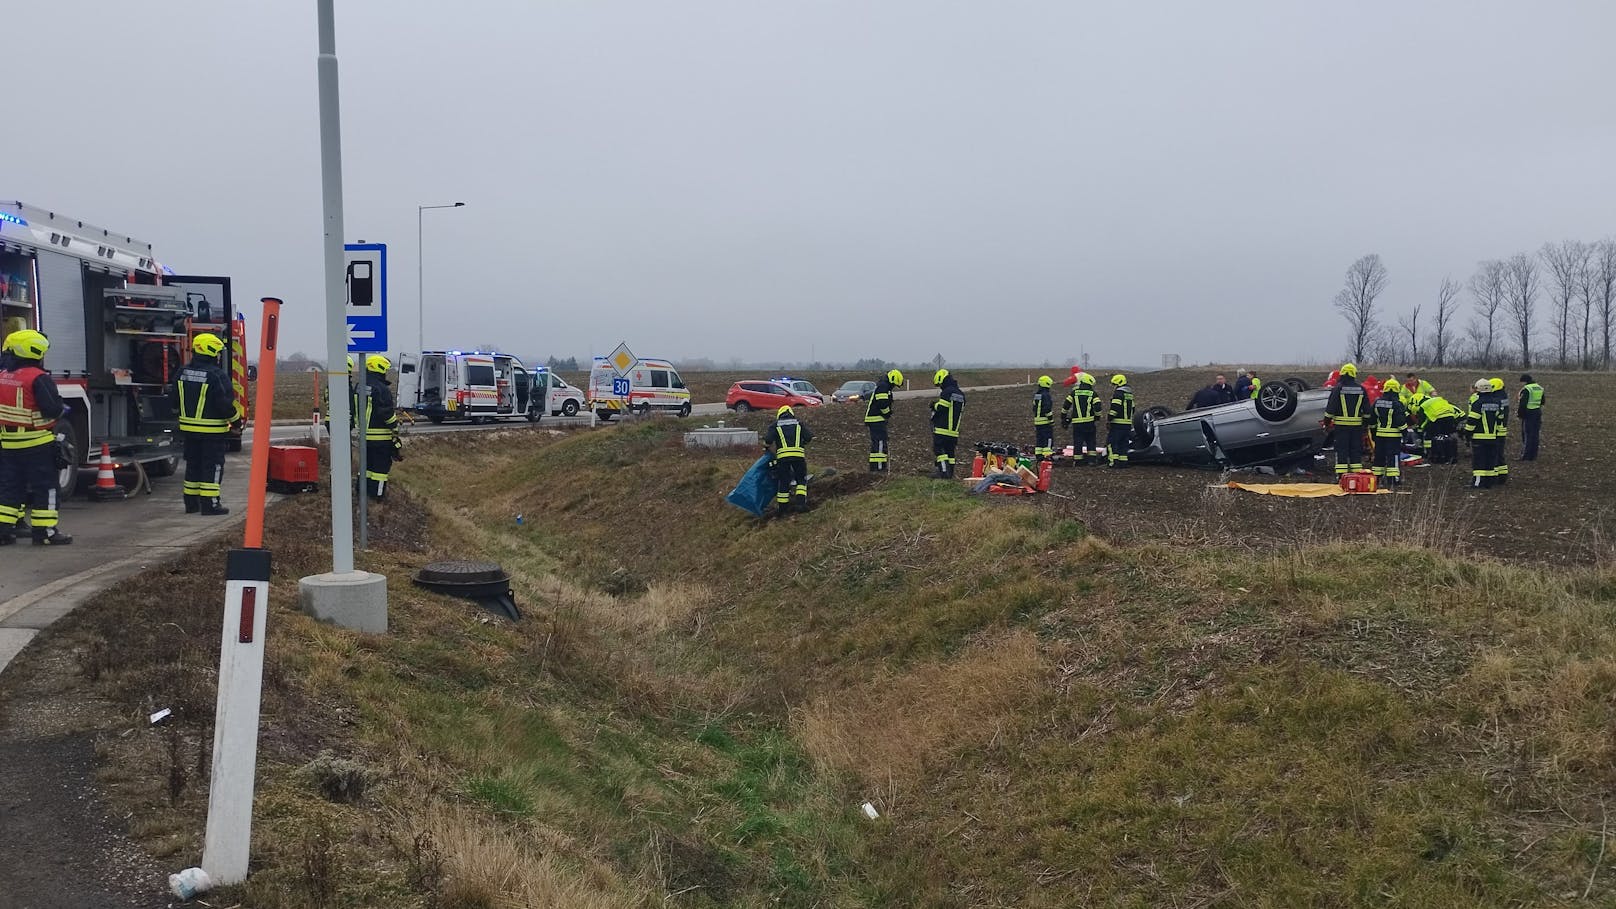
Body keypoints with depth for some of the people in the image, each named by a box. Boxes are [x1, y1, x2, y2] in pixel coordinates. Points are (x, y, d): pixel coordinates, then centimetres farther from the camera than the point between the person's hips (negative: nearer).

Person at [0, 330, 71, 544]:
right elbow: (52, 409, -22)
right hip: (37, 443, -7)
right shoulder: (38, 378, -17)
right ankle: (45, 532, 2)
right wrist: (62, 409, -2)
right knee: (44, 486, 1)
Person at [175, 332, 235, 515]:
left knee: (193, 464, 15)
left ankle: (191, 502, 19)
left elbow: (175, 401, 15)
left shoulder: (183, 373, 7)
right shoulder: (217, 375, -17)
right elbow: (225, 403, -17)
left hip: (188, 428, 7)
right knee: (212, 465, -1)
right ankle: (210, 504, -2)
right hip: (212, 430, -7)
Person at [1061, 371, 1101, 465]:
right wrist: (1097, 416, 10)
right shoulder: (1093, 394, -1)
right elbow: (1098, 407, -9)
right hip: (1089, 422, -1)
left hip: (1077, 423, 1)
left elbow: (1065, 406, 5)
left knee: (1077, 443, 5)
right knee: (1091, 442, 11)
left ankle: (1078, 461, 6)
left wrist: (1063, 418, 15)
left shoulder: (1074, 393, 4)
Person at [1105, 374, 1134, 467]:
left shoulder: (1118, 393, -10)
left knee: (1111, 442, -7)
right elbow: (1132, 408, 24)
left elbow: (1114, 408, -18)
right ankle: (1123, 461, 9)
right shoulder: (1129, 394, 20)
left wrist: (1109, 419, -15)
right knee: (1123, 443, 11)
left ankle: (1113, 461, -14)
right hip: (1128, 423, 9)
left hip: (1118, 422, -9)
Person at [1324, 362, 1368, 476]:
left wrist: (1327, 421, 3)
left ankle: (1341, 474, -3)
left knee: (1341, 449, 0)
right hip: (1357, 424, 3)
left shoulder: (1338, 388, -7)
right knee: (1356, 449, 10)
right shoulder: (1361, 389, 5)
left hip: (1341, 424, -3)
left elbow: (1331, 407, -6)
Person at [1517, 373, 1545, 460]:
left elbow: (1523, 403, -19)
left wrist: (1519, 413, -7)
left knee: (1527, 435, -3)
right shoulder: (1540, 388, 12)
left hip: (1528, 414, -8)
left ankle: (1526, 456, -1)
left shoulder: (1526, 389, -15)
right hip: (1538, 412, 8)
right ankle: (1533, 456, 17)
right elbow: (1542, 401, 20)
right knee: (1535, 435, 12)